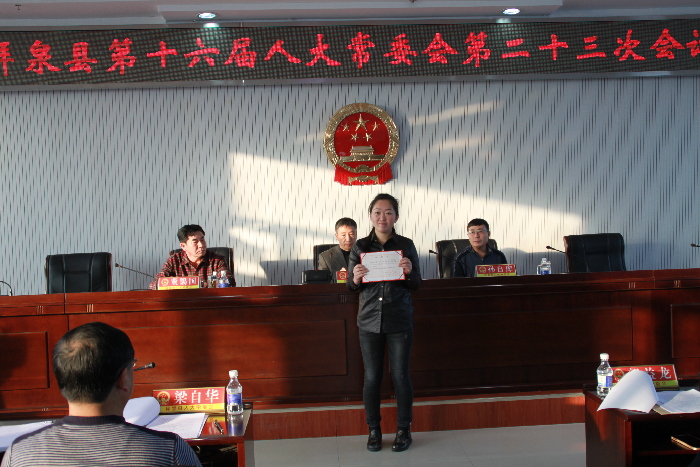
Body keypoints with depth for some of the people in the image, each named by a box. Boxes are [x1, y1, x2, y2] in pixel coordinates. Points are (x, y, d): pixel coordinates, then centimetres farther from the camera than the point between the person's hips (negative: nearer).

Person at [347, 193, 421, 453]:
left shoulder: (406, 246, 2)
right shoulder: (360, 247, 4)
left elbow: (416, 285, 5)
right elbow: (350, 286, 6)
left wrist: (410, 272, -16)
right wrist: (356, 279, -16)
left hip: (400, 322, -1)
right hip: (369, 321, 1)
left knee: (401, 376, 4)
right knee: (371, 377, 6)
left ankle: (404, 430, 19)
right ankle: (373, 430, 21)